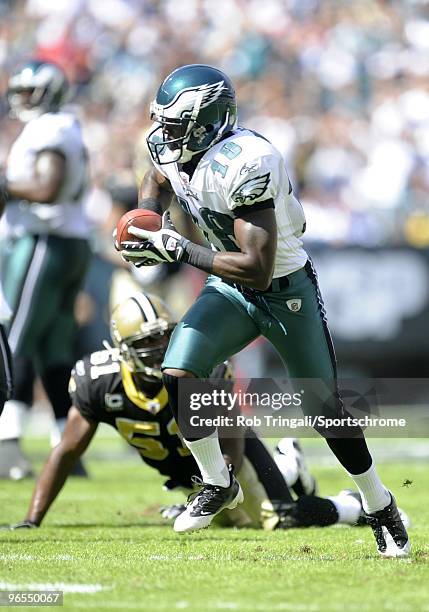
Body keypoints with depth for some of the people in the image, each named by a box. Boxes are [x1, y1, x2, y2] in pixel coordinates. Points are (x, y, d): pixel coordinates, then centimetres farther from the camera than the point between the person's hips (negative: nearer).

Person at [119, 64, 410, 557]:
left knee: (325, 412, 4)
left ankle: (379, 507, 26)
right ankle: (218, 483, 7)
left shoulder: (245, 165, -34)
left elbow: (258, 269, -37)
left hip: (286, 292, -6)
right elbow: (156, 182, 19)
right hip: (228, 292, 6)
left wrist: (180, 252, -36)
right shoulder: (177, 150, -10)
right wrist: (147, 224, -2)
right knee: (177, 377, -14)